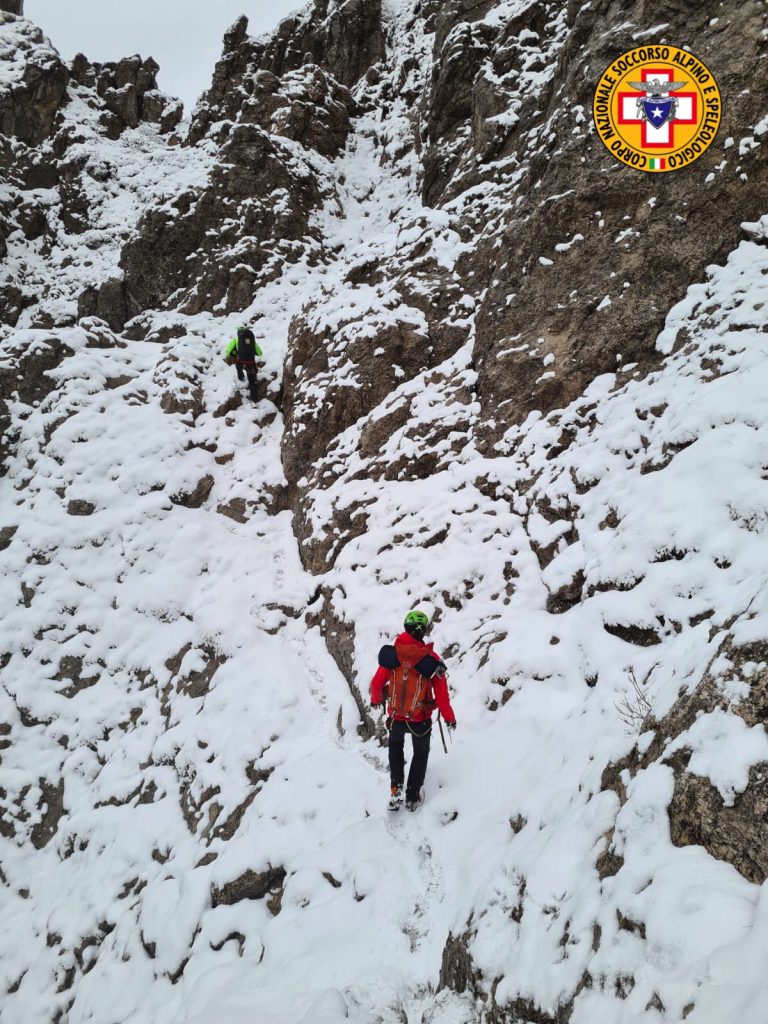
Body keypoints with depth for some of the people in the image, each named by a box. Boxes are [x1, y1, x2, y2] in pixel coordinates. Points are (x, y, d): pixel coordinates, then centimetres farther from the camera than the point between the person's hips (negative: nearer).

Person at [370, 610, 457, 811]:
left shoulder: (391, 653, -16)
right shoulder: (431, 659, -19)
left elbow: (377, 683, -5)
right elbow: (441, 694, -14)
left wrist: (376, 700, 17)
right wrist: (449, 718, 2)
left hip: (395, 717, 1)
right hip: (420, 720, -1)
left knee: (395, 746, 31)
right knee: (421, 753, 26)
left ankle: (396, 788, 20)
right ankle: (413, 796, 30)